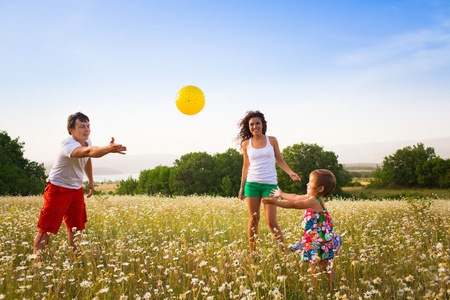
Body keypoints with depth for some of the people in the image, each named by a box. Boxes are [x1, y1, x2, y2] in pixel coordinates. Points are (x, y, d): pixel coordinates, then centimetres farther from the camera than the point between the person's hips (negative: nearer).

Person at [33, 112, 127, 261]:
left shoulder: (87, 142, -1)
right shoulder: (68, 144, -27)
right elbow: (87, 152, -49)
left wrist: (91, 180, 22)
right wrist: (108, 149, -66)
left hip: (76, 189, 7)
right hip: (58, 189, -7)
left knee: (76, 228, 9)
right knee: (46, 229, -4)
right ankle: (36, 263, 5)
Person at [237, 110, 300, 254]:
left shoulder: (272, 140, 4)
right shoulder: (246, 144, 6)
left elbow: (280, 160, 10)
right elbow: (246, 166, 12)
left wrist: (290, 172, -7)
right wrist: (242, 187, 13)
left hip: (270, 184, -1)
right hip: (252, 183, 1)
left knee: (271, 221, -7)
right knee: (253, 219, 3)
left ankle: (284, 251, 10)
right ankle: (252, 254, 16)